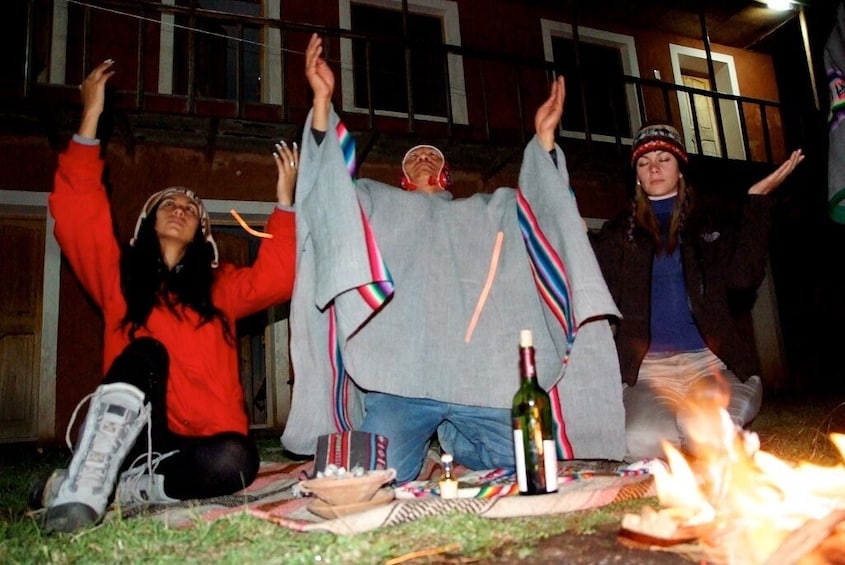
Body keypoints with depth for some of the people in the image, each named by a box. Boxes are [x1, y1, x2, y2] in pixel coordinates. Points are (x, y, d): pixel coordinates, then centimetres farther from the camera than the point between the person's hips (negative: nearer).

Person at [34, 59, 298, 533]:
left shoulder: (221, 285, 14)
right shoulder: (118, 275, 13)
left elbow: (275, 279, -2)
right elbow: (76, 211, 2)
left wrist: (285, 201, -5)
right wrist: (91, 117, -1)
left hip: (199, 440, 1)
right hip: (131, 435, -1)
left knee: (236, 460, -32)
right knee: (145, 352, -30)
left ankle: (121, 487, -17)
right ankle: (80, 489, -35)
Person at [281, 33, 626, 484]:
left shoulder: (491, 210, 30)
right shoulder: (377, 203, 25)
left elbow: (539, 206, 18)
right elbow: (331, 182, 12)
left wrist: (544, 137, 6)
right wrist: (322, 100, 0)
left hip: (486, 378, 2)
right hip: (402, 379, -1)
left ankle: (458, 444, 20)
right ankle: (425, 446, 12)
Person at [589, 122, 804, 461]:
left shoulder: (710, 226, 15)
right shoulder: (619, 233, 14)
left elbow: (744, 277, -3)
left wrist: (757, 200, -5)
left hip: (712, 362, 1)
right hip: (648, 368, 0)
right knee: (641, 444, -29)